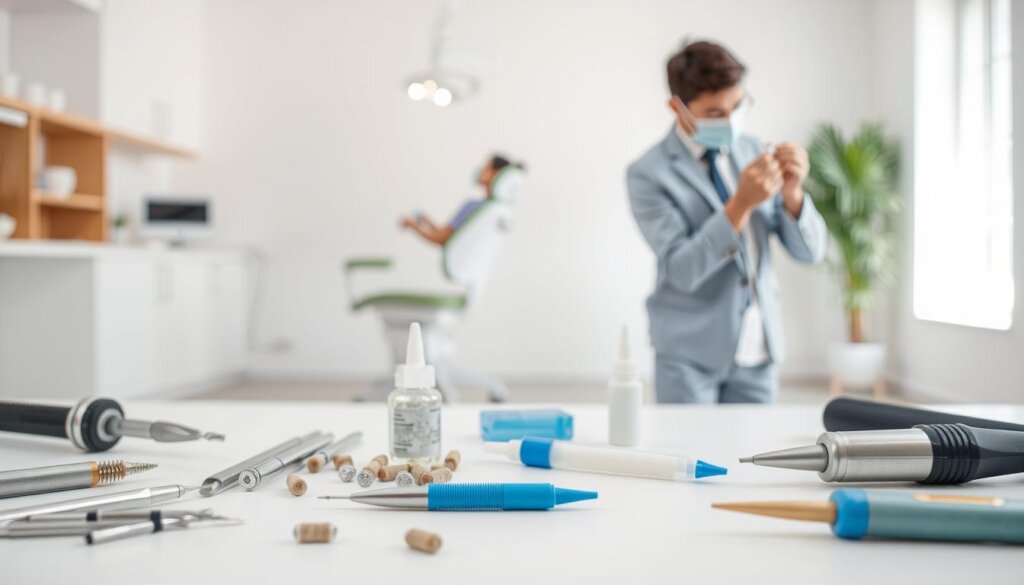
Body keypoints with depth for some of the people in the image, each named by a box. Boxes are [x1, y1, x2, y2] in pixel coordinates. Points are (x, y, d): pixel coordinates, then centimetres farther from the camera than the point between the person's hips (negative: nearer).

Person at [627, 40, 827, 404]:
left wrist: (791, 192, -17)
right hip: (690, 356, -4)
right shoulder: (650, 174, -10)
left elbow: (809, 251, 2)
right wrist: (741, 204, -28)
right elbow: (682, 270, -20)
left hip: (757, 352, 4)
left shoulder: (752, 153, 4)